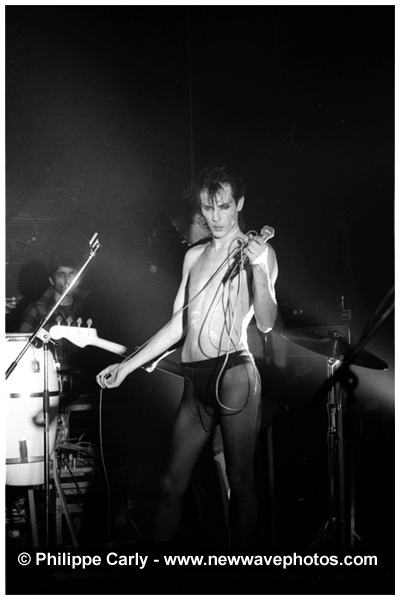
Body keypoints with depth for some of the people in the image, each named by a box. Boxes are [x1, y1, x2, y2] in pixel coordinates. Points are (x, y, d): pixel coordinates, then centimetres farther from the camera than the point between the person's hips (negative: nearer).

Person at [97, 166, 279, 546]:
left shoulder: (258, 250, 3)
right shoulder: (194, 255, 18)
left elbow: (266, 323, -7)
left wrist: (258, 268, -19)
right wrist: (127, 365, 16)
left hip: (233, 372, -5)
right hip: (195, 379, 6)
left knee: (240, 481, -2)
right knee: (171, 484, 7)